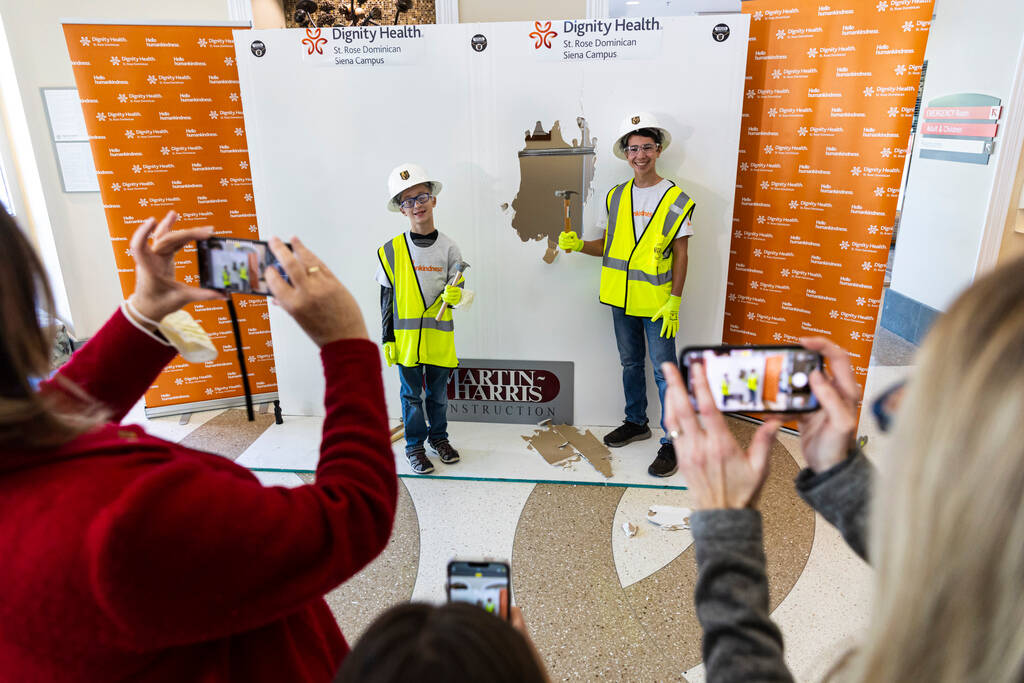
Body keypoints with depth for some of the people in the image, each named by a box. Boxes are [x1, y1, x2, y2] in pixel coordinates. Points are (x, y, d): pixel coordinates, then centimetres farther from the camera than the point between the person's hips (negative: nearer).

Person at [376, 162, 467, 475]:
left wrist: (453, 295, -19)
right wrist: (387, 338, 0)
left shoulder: (448, 248, -1)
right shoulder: (392, 250, -3)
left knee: (438, 393, 15)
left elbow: (457, 289, 5)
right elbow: (387, 297, 1)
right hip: (406, 336, -1)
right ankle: (414, 444, 25)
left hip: (439, 335, 1)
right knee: (412, 394, 9)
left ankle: (438, 436, 35)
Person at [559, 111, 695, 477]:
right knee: (631, 364, 17)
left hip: (657, 302, -5)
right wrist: (578, 245, -6)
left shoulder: (675, 199, -7)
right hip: (622, 299, 5)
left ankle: (671, 442, 10)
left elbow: (680, 255, -7)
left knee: (664, 371, -1)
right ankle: (636, 423, 35)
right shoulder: (615, 197, 6)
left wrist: (674, 302, -13)